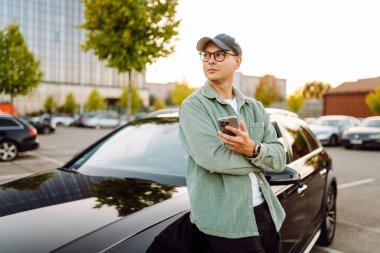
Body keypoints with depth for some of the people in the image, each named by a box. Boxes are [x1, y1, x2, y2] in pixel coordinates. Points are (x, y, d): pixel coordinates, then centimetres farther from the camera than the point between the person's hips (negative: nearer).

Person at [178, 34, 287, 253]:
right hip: (224, 219, -5)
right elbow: (213, 157, -22)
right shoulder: (194, 106, -7)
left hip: (266, 211, 6)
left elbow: (279, 158, 1)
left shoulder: (255, 107, 10)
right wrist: (260, 161, -7)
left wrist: (253, 149, -21)